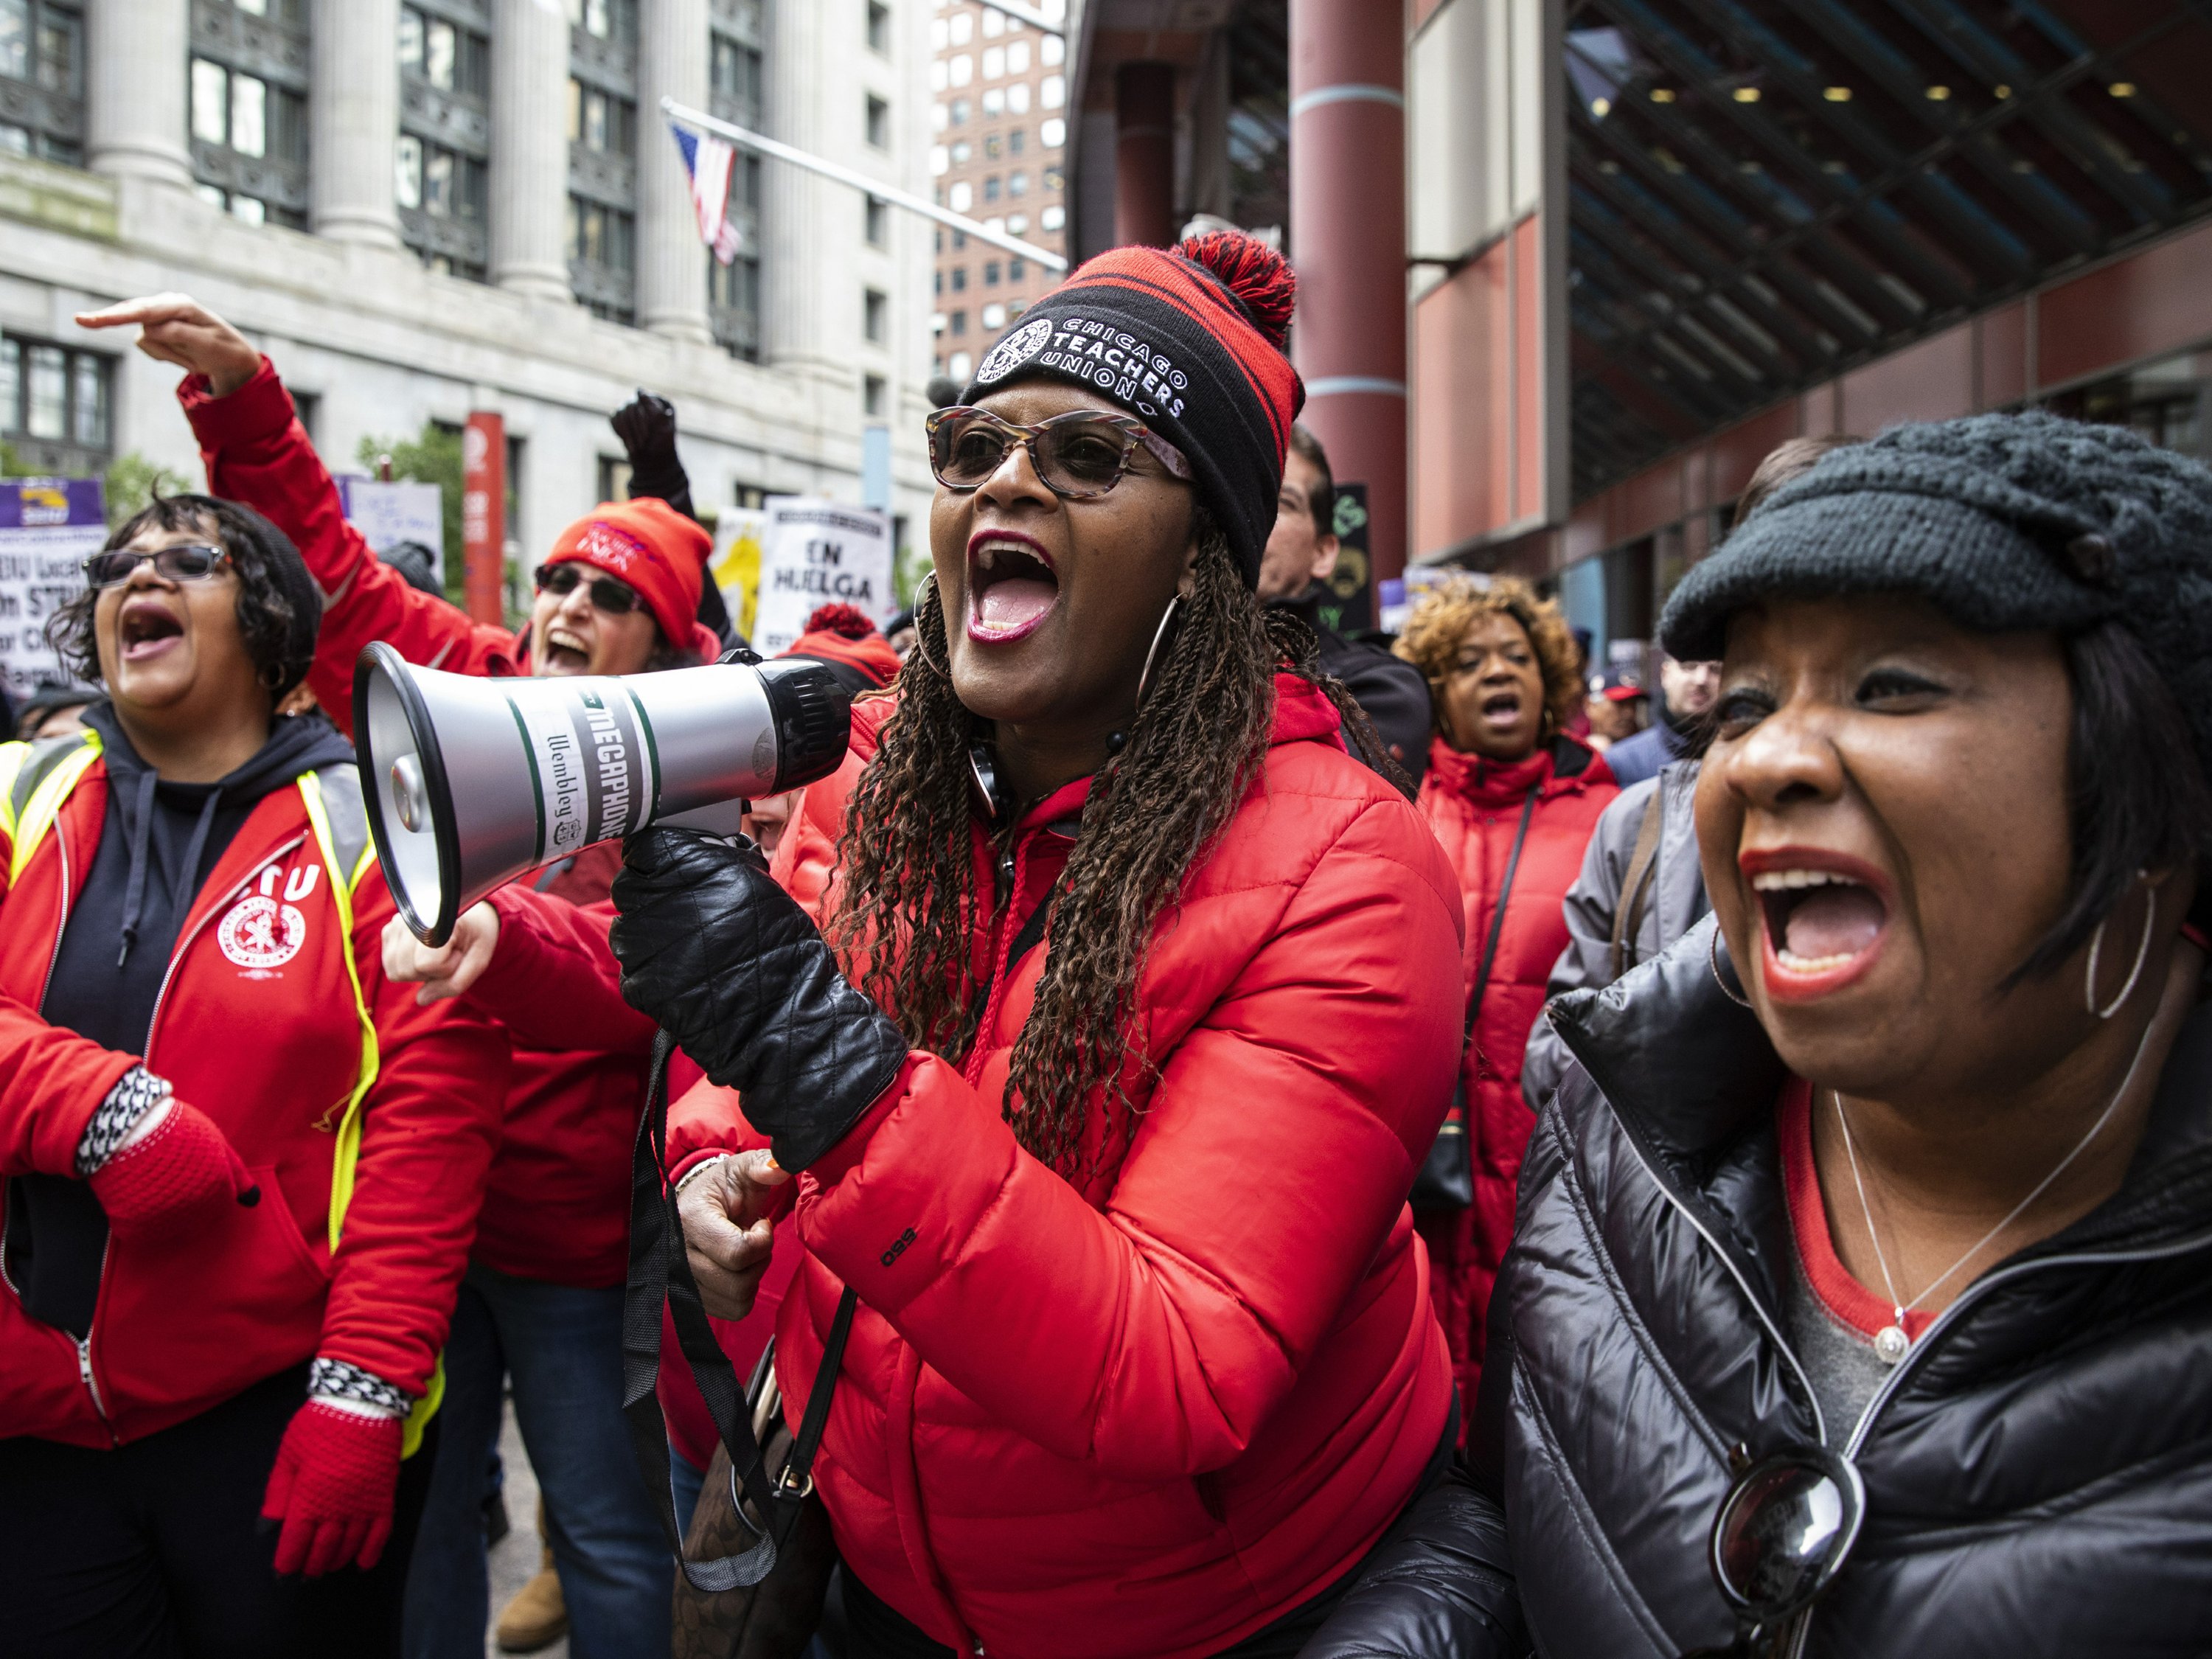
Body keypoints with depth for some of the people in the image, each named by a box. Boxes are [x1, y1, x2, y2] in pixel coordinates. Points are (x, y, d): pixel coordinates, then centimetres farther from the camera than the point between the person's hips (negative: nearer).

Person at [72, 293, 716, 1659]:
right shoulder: (465, 689, 4)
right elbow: (330, 566, 9)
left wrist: (503, 934, -44)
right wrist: (241, 394, -1)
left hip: (571, 1227, -3)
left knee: (606, 1532, 9)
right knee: (417, 1509, 18)